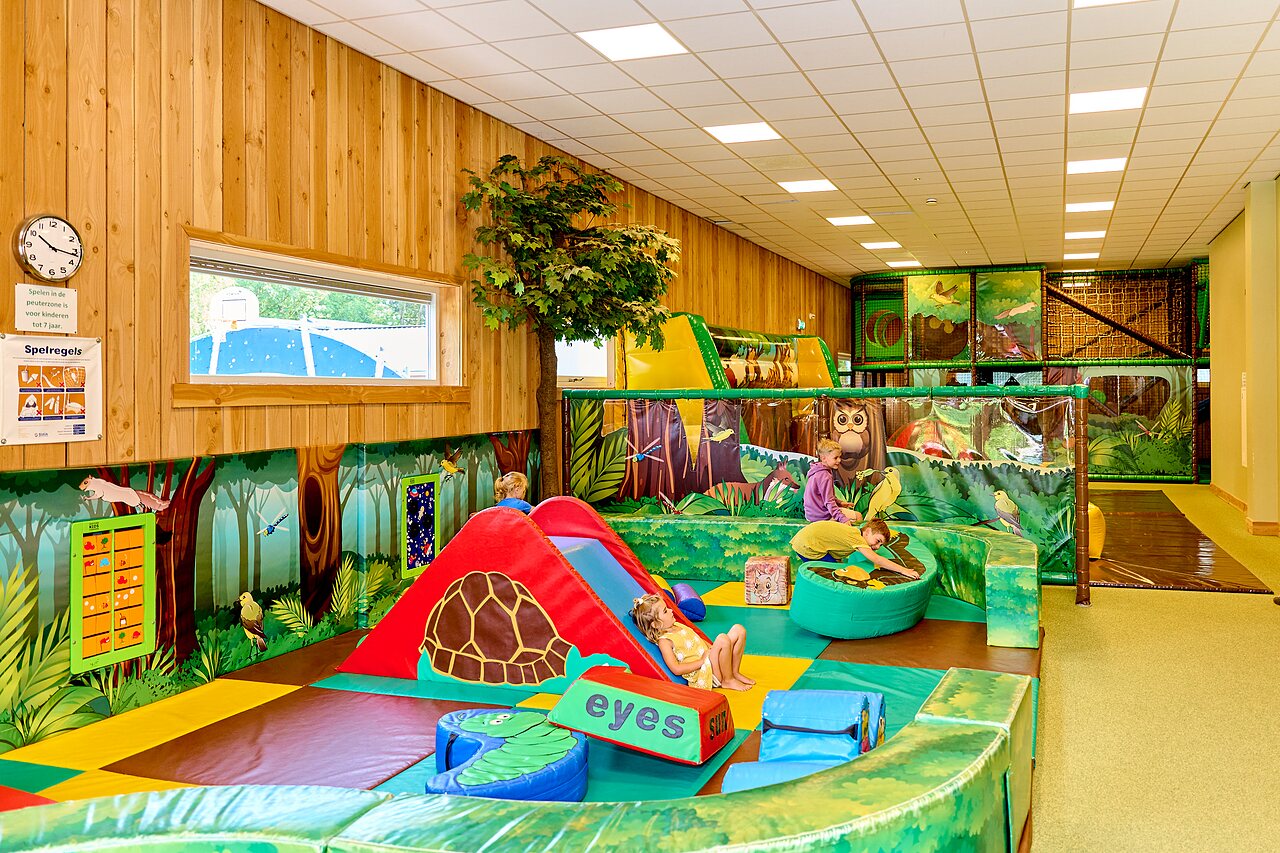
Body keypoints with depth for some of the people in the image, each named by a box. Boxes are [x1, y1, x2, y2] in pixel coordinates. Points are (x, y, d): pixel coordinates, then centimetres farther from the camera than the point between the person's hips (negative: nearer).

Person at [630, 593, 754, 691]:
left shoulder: (677, 625, 13)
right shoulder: (664, 641, -15)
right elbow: (676, 669, -23)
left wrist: (713, 649, 8)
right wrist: (702, 661, -20)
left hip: (709, 660, 9)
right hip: (703, 674, -9)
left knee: (739, 629, 1)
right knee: (723, 639, -32)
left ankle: (734, 672, 8)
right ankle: (728, 680, -11)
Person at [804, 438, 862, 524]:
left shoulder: (818, 472, 11)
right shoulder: (825, 476, -21)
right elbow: (829, 502, -27)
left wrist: (840, 502, 20)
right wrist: (842, 519, -32)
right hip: (822, 516, -10)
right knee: (858, 516, -9)